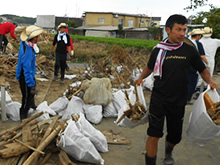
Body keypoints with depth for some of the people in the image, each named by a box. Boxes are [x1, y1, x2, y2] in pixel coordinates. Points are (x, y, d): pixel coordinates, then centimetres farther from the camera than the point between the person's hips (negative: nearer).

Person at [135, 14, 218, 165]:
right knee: (154, 135, -11)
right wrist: (140, 78, -3)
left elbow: (203, 70, 8)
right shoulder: (159, 50, -2)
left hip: (178, 102, 1)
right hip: (158, 99, -1)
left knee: (175, 136, 16)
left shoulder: (190, 51, -3)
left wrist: (210, 81, -12)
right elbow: (150, 67, 15)